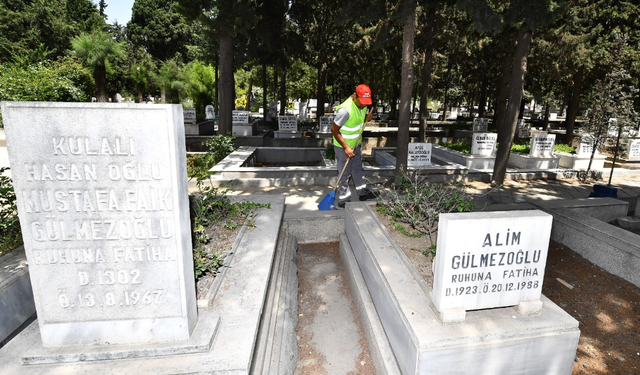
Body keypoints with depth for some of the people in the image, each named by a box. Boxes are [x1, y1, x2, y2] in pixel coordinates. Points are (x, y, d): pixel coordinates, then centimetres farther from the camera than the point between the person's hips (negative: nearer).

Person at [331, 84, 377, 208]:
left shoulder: (362, 105, -4)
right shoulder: (345, 110, -30)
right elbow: (334, 130, -25)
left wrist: (367, 118, -8)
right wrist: (346, 147, -27)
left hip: (356, 144, 8)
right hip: (343, 146, -8)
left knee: (358, 168, 20)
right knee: (345, 173, 1)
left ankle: (363, 193, 36)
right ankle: (343, 200, 13)